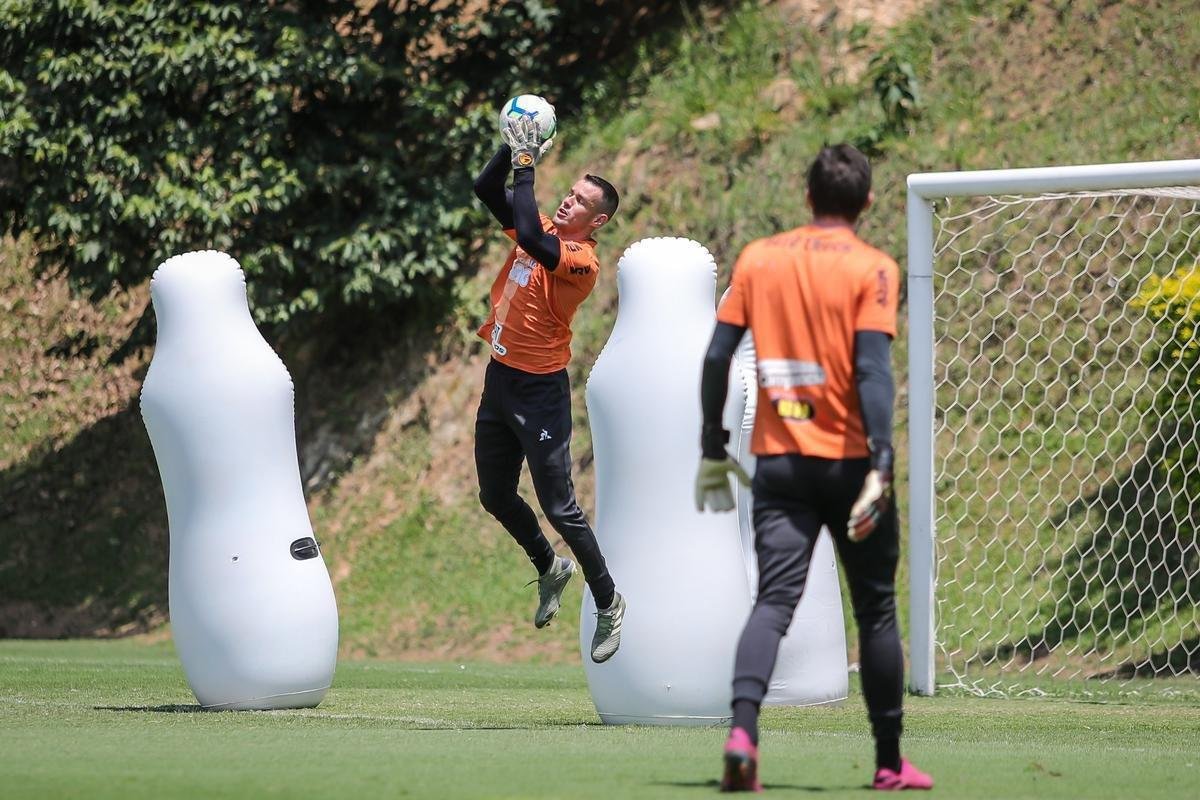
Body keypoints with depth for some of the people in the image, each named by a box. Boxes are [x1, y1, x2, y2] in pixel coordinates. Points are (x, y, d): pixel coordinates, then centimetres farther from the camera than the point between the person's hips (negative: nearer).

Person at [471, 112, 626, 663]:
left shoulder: (582, 260, -18)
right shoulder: (542, 231, 5)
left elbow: (530, 239, -36)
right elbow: (486, 189, 9)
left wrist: (527, 164, -29)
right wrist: (514, 148, -7)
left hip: (540, 391, -8)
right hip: (500, 380, 8)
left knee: (558, 507, -3)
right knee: (496, 497, 17)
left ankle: (607, 602, 12)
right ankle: (550, 568, 39)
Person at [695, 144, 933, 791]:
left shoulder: (758, 258, 6)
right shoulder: (871, 268, -5)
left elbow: (716, 357, 5)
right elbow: (872, 369, -15)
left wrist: (713, 451, 13)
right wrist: (881, 465, -18)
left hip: (778, 459, 2)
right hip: (848, 459, -2)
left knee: (774, 600, -4)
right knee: (876, 610, 10)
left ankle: (743, 728, -29)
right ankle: (889, 762, 16)